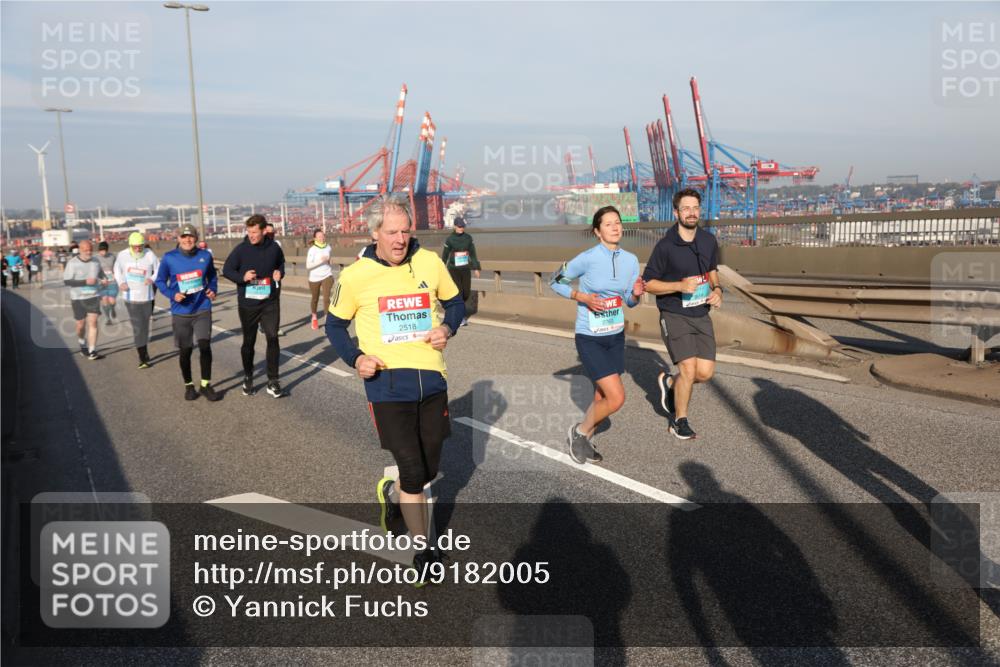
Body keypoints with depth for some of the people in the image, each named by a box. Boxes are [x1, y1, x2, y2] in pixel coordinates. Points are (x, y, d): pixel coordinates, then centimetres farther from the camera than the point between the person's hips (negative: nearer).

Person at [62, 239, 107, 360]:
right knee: (81, 325, 8)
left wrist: (104, 280, -6)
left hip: (94, 297, 2)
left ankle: (92, 352, -7)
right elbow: (67, 281, -13)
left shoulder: (95, 262, 2)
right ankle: (82, 344, 39)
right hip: (78, 298, -2)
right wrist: (85, 282, -23)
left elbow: (101, 275, 18)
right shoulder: (72, 263, -10)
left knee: (93, 323, -8)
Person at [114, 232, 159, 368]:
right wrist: (121, 282, -6)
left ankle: (144, 355, 31)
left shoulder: (150, 255, -8)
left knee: (145, 327, 14)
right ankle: (143, 358, -6)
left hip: (146, 297, 1)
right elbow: (117, 270, 12)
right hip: (131, 297, -1)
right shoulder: (122, 255, -5)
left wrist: (152, 278, -18)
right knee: (138, 328, -8)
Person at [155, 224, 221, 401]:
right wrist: (172, 294, -14)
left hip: (202, 310, 0)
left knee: (205, 346, -11)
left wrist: (213, 290, -4)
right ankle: (189, 385, 27)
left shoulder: (205, 256, -2)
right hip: (181, 313, 0)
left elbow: (212, 276, 14)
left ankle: (206, 385, 5)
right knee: (185, 351, 8)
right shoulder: (169, 258, -6)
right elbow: (160, 281, 3)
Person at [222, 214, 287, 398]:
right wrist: (242, 277, -19)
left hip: (270, 302, 1)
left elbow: (281, 263, 17)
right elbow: (226, 270, -1)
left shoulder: (274, 248, -3)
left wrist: (280, 272, -5)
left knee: (272, 338, -7)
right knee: (248, 341, 11)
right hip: (247, 303, 0)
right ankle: (248, 377, 29)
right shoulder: (241, 249, -9)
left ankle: (273, 381, 1)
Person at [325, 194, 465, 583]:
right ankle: (423, 552, 15)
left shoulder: (430, 263, 0)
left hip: (431, 379, 4)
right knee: (413, 472, -6)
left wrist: (448, 328, -6)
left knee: (429, 469, 15)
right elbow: (334, 325, 8)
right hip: (387, 382, -3)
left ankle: (391, 493, 50)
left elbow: (455, 302, 15)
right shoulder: (355, 276, -5)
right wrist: (355, 358, -9)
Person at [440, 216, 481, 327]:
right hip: (454, 270, -4)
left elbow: (473, 253, 7)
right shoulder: (450, 239, -6)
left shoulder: (468, 237, 2)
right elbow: (444, 255, -1)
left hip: (466, 269, 4)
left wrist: (476, 268, 5)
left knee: (466, 293, 7)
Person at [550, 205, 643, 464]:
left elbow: (630, 302, 8)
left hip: (616, 337, 6)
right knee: (616, 398, -13)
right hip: (590, 339, -6)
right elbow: (556, 282, -4)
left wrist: (636, 294, -14)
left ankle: (583, 441, 37)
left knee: (601, 398, 13)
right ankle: (579, 432, 13)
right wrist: (583, 297, -17)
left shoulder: (631, 260, 0)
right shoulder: (587, 258, -16)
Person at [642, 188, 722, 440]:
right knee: (688, 369, -14)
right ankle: (680, 421, 10)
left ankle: (670, 383, 31)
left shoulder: (709, 241, 3)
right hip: (674, 316, -5)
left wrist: (717, 289, 1)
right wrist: (680, 286, -22)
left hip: (701, 315, 5)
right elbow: (648, 283, -8)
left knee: (705, 372, -2)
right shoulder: (665, 246, -14)